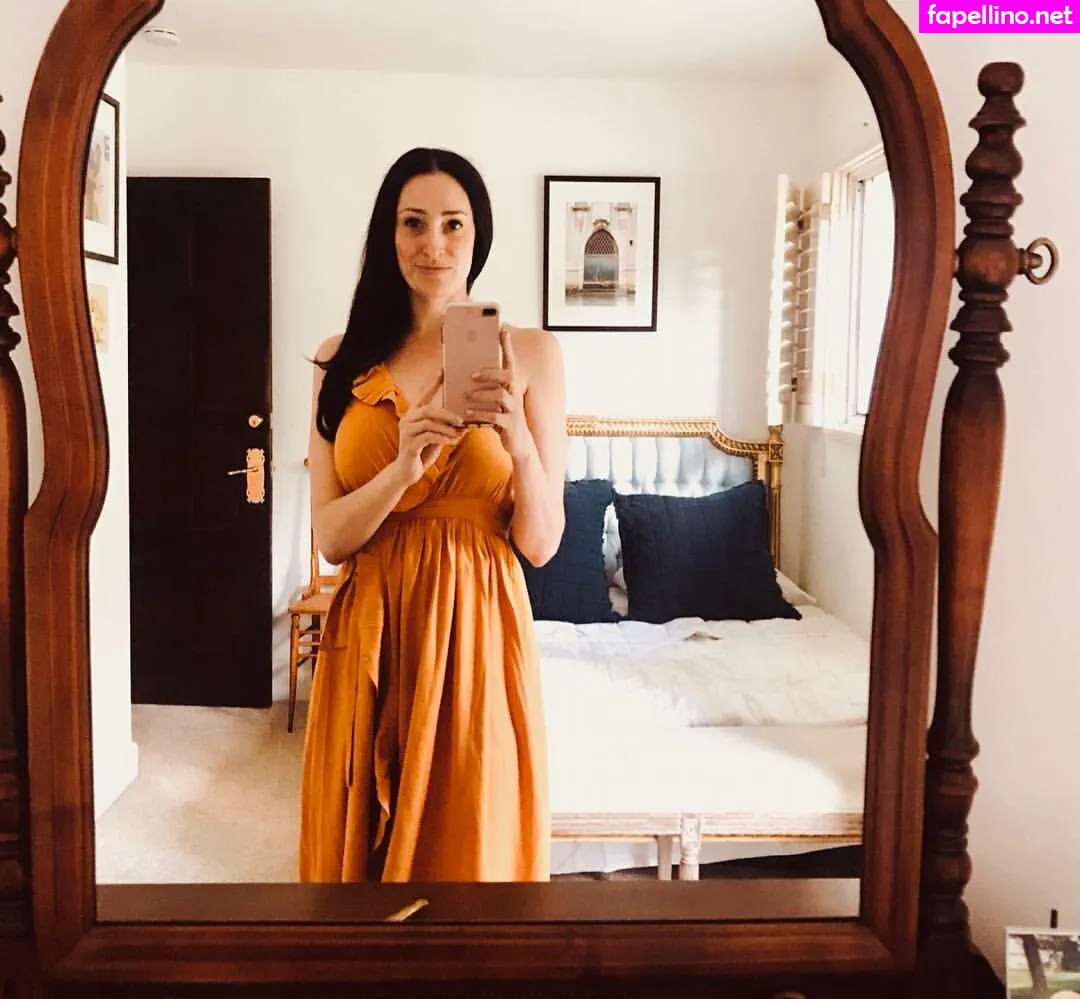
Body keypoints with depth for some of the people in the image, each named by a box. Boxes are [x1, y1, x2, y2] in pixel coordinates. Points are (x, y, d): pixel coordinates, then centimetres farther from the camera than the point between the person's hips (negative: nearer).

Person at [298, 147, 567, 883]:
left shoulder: (530, 353, -2)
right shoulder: (342, 360, 4)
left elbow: (541, 543, -4)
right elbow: (331, 537, -1)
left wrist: (518, 438, -21)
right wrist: (401, 469, -19)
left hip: (475, 628, -2)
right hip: (370, 632, 2)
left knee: (472, 843, 8)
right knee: (359, 842, 13)